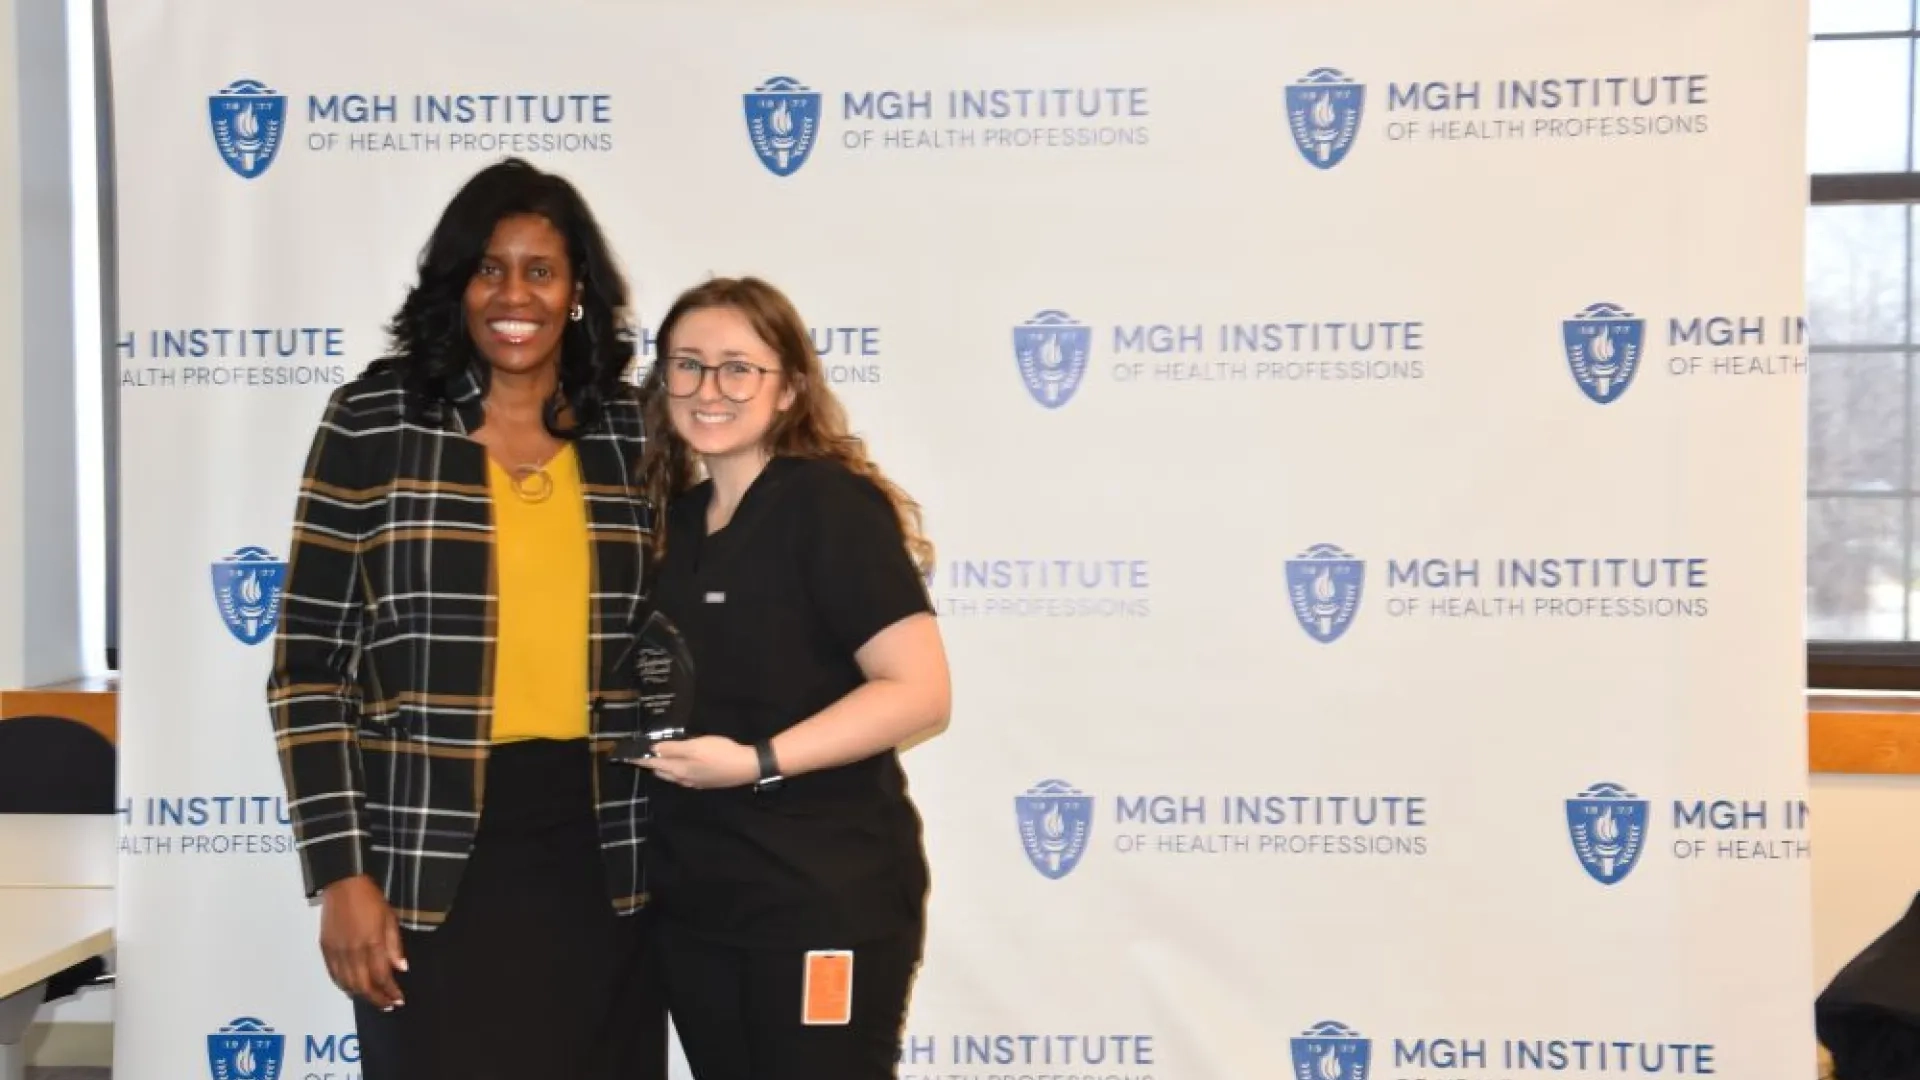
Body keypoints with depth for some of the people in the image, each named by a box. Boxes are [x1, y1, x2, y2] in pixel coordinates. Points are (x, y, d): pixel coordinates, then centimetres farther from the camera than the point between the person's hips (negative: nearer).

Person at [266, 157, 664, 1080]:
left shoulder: (634, 432, 5)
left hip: (601, 846, 3)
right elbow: (308, 663, -3)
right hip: (433, 849, -3)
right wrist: (341, 871, -9)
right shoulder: (374, 421, -3)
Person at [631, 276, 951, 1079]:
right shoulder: (676, 518, 11)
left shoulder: (829, 503, -11)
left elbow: (920, 693, -19)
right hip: (692, 898, 7)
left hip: (825, 900, -7)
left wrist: (758, 762, -23)